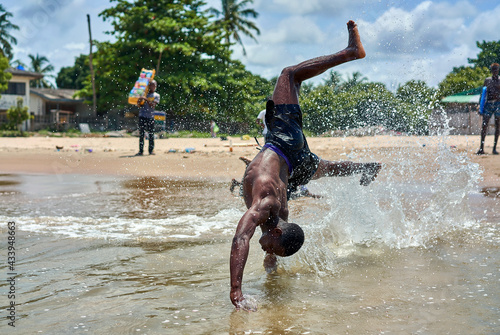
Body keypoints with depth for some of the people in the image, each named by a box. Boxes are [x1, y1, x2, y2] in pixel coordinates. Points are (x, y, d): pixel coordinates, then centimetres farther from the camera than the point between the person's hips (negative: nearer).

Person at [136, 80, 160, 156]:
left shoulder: (156, 95, 8)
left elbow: (153, 105, -8)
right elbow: (139, 105, 13)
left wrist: (146, 99, -19)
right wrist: (139, 101, -9)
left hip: (150, 116, -1)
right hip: (142, 116, 1)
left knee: (151, 134, -1)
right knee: (141, 134, -1)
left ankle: (151, 150, 6)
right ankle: (141, 151, 0)